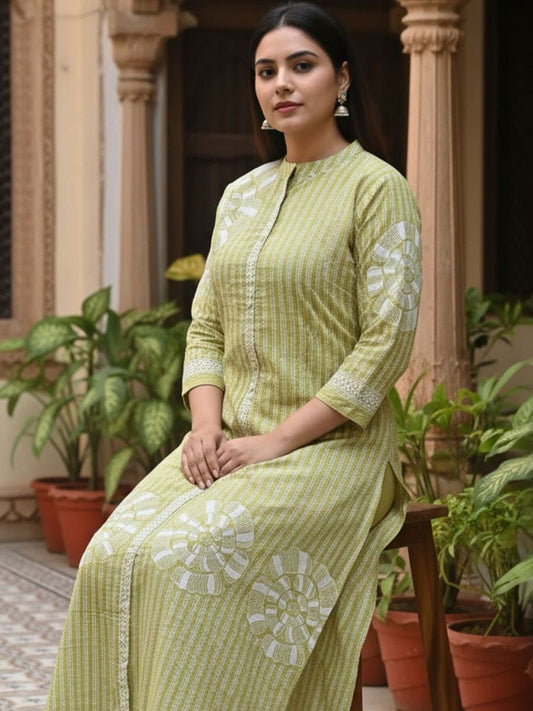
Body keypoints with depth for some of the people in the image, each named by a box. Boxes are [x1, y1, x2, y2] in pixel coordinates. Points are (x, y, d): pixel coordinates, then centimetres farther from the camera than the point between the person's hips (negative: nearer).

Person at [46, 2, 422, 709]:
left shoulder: (376, 188, -5)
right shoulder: (241, 196, 16)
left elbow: (387, 341, -11)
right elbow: (206, 324, 16)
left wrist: (277, 441, -15)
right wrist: (207, 424, -4)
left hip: (330, 447, -6)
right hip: (230, 442, 6)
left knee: (192, 560, -30)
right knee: (113, 559, -20)